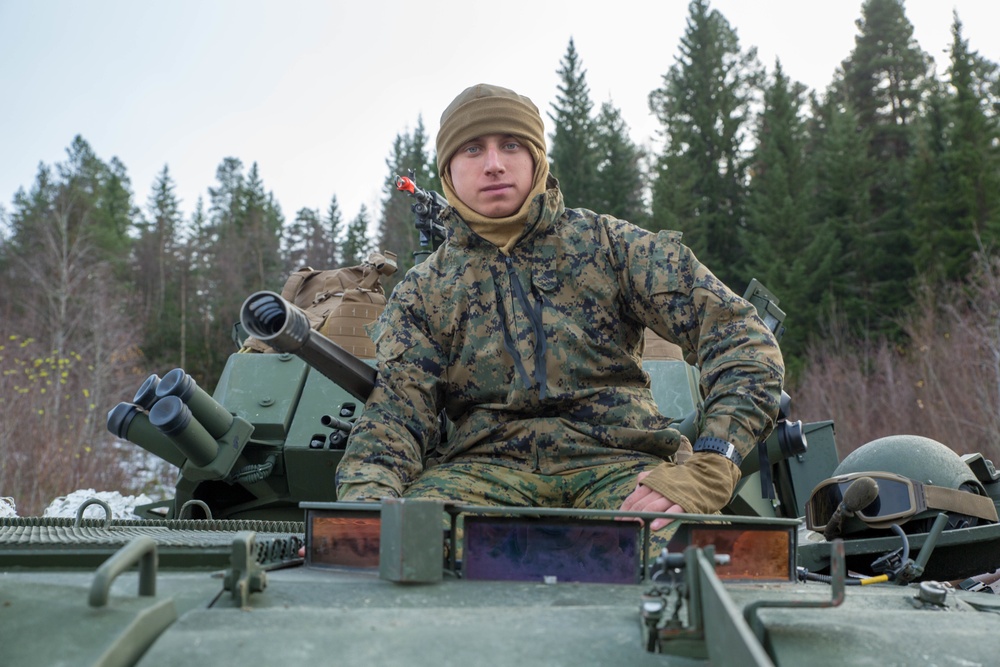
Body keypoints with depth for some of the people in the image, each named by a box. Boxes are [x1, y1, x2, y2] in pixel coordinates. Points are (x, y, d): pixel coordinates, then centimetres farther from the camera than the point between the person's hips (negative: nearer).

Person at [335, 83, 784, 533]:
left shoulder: (609, 245, 6)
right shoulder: (422, 293, 13)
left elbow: (739, 333, -2)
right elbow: (393, 415, 2)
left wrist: (705, 469, -19)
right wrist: (366, 503, -22)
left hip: (617, 462, -1)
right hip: (484, 465, 2)